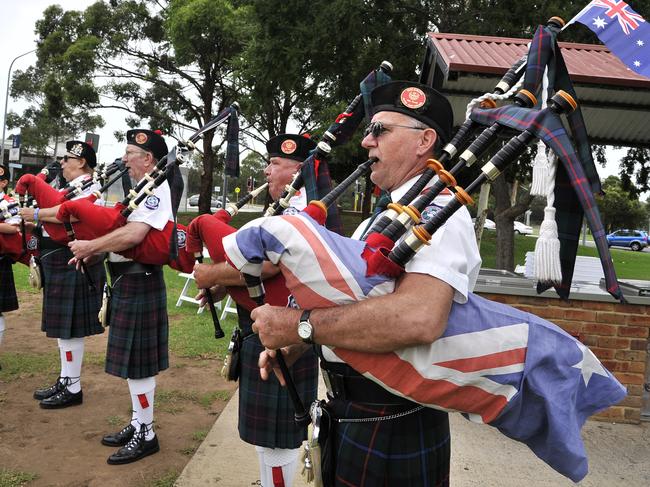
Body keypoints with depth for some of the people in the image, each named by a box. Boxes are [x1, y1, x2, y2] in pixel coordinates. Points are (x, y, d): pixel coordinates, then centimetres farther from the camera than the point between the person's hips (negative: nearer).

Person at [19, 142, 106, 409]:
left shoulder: (88, 187, -12)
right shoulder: (72, 188, 20)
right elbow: (58, 213, 20)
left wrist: (36, 214, -21)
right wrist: (32, 218, 4)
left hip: (72, 266, -10)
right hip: (60, 266, 10)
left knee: (71, 329, -2)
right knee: (62, 326, 16)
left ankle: (72, 388, 9)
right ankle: (65, 380, 27)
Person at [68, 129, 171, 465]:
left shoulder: (156, 188, -16)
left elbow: (133, 234, -28)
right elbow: (121, 228, 16)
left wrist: (90, 246, -17)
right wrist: (92, 248, 0)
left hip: (139, 283, -10)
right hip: (127, 282, 10)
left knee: (137, 361, -1)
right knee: (132, 359, 17)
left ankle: (146, 435, 13)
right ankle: (138, 423, 30)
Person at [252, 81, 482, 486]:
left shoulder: (437, 211, -20)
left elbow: (420, 318, -38)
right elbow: (346, 300, 14)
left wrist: (300, 326, -31)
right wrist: (290, 347, -2)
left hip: (393, 431, -8)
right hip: (350, 411, 8)